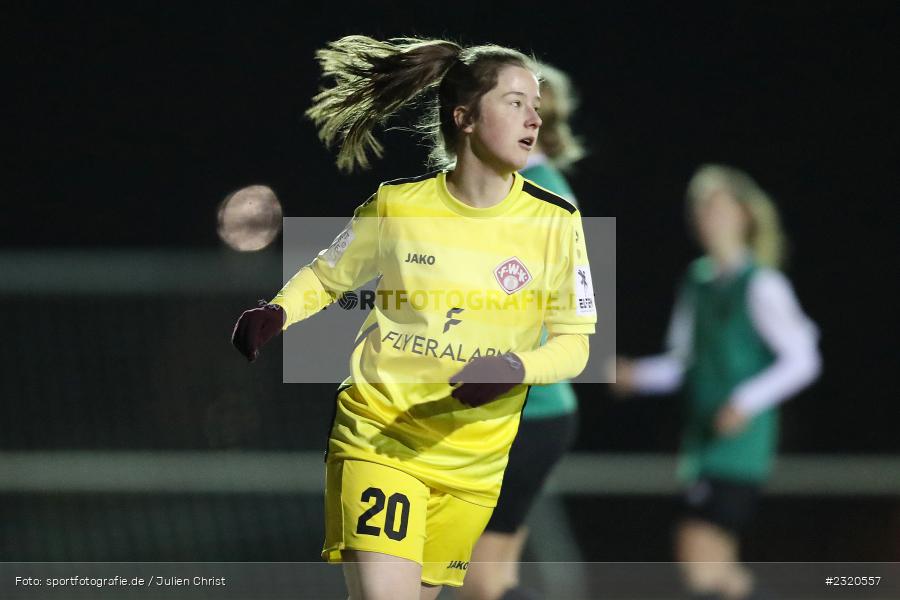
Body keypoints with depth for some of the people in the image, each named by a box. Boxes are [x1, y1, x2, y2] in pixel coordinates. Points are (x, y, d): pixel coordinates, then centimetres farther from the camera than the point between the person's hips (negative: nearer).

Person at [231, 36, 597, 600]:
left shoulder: (556, 221, -5)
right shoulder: (396, 205, -6)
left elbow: (574, 342, -1)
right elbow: (325, 277, 11)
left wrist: (517, 369, -22)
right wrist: (275, 314, -10)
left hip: (474, 462, 2)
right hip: (376, 440, -2)